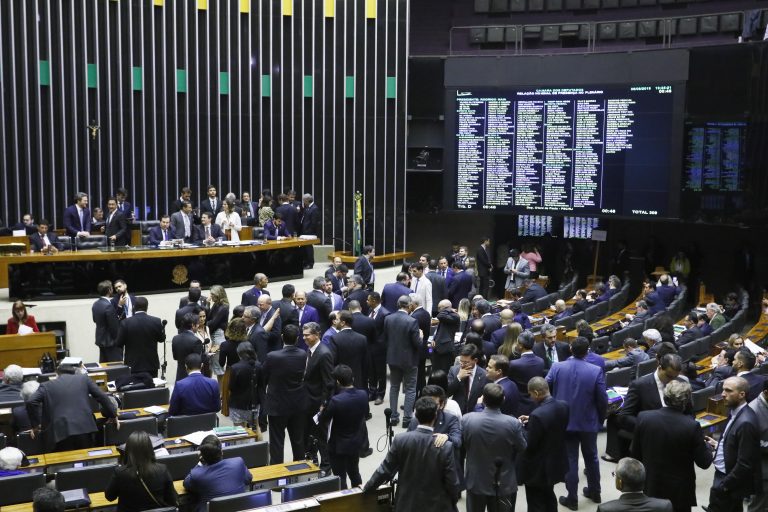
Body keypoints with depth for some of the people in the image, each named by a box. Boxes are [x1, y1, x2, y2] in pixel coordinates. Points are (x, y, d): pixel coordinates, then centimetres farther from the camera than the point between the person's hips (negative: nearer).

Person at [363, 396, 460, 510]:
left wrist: (367, 488, 11)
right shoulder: (445, 446, -19)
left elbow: (385, 470, -5)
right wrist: (454, 500, 9)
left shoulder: (400, 440, -14)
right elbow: (452, 482, -12)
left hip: (407, 504, 2)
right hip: (436, 505, -2)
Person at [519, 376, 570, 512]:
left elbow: (530, 445, -23)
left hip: (538, 469, -8)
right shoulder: (564, 406, -7)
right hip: (556, 463, 8)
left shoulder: (538, 414, -31)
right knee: (549, 498, 28)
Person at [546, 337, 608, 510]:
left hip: (565, 421, 0)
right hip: (589, 422, 0)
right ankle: (594, 492, 35)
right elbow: (602, 399, -10)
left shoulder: (557, 367, -12)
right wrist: (601, 418, 7)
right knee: (591, 457, 20)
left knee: (570, 459, 9)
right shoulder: (595, 371, -15)